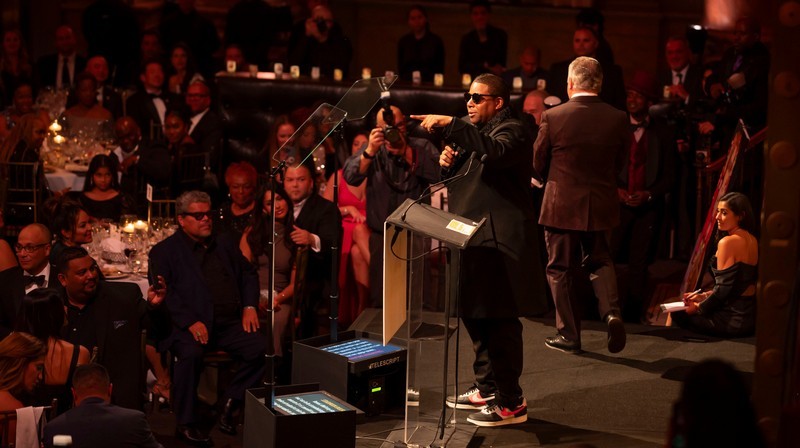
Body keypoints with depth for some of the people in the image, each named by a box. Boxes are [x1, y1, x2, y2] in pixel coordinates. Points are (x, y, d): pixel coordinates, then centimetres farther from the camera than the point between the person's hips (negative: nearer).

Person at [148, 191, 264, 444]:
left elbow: (248, 274, 28)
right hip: (190, 325, -5)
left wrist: (249, 306, 9)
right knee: (191, 354, -36)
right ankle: (185, 424, -20)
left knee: (261, 349, -22)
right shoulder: (164, 252, 5)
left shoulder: (224, 244, 23)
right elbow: (165, 293, -6)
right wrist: (190, 322, -19)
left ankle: (229, 402, -1)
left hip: (230, 323, 5)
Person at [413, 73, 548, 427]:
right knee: (474, 314, 16)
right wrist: (448, 162, 3)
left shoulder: (512, 130, -9)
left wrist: (450, 125, -35)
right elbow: (462, 181, 25)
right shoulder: (472, 130, 20)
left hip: (500, 240, -10)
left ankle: (510, 403, -3)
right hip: (472, 238, 10)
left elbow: (494, 151, -33)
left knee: (501, 320, -8)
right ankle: (486, 388, 28)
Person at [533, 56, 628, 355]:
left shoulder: (552, 117, -14)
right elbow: (619, 164, 5)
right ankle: (611, 311, -3)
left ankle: (569, 335, 15)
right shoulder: (618, 119, -6)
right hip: (601, 204, 3)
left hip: (561, 205, -3)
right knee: (599, 261, 21)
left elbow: (539, 164, -2)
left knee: (561, 269, 10)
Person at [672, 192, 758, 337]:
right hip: (750, 315, 9)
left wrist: (698, 307, -2)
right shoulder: (752, 240, 8)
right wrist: (704, 295, 15)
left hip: (734, 318, -9)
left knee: (679, 314, 11)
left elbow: (722, 288, -18)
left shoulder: (728, 242, -19)